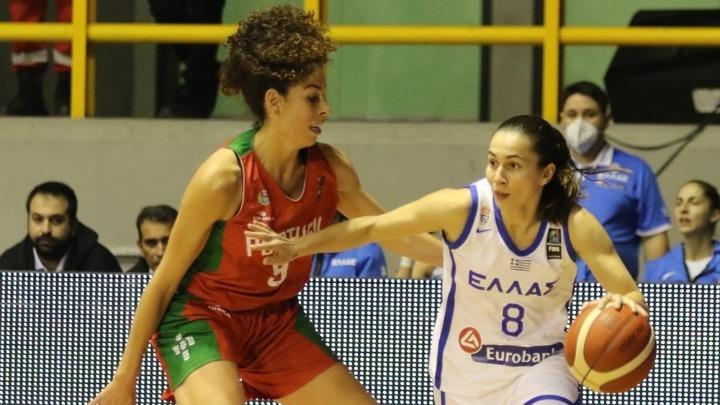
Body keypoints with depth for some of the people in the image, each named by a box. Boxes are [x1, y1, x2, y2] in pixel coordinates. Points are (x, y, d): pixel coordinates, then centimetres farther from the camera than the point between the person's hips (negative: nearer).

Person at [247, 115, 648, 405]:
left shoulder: (575, 226, -21)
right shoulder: (462, 208, -21)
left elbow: (631, 295, -23)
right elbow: (371, 227, -13)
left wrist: (625, 304, -47)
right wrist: (299, 246, -22)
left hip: (540, 366, -1)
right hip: (464, 371, 1)